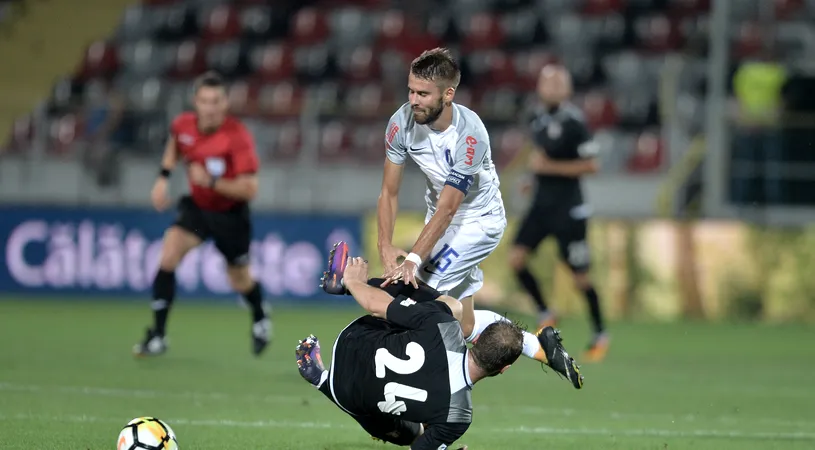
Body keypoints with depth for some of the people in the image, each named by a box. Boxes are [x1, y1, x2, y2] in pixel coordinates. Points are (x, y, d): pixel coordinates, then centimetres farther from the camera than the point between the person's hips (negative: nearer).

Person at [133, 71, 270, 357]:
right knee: (168, 255, -20)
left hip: (230, 213, -3)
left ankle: (260, 320, 49)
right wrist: (164, 176, 0)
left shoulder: (238, 137, -29)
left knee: (240, 281, 13)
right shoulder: (183, 125, -14)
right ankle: (157, 336, -14)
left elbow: (249, 189, -29)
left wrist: (212, 181, -39)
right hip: (197, 206, 3)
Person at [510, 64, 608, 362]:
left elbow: (591, 165, -17)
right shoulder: (538, 119, 7)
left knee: (580, 276, 1)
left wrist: (549, 167, -21)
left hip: (568, 207, -7)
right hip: (542, 203, 7)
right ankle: (545, 316, 10)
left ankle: (600, 334, 18)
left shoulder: (573, 122, -15)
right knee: (516, 259, -7)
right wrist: (533, 175, 10)